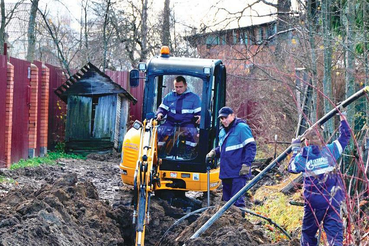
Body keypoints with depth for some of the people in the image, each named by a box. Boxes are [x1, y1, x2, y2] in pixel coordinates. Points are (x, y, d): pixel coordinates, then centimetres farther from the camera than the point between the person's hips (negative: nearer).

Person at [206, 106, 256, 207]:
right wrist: (214, 152, 7)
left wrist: (246, 164, -18)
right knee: (226, 200, 14)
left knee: (237, 200, -12)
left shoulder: (242, 128, -7)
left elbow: (251, 147, -11)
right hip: (226, 172, 9)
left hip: (238, 173, -9)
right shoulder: (222, 132, 18)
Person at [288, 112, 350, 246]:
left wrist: (295, 149, 26)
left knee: (308, 231, 16)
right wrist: (342, 118, 24)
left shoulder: (302, 157, -3)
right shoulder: (330, 150, 0)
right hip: (333, 200, 1)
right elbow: (345, 137, 13)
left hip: (314, 203, 0)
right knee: (334, 231, -3)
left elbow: (291, 167, 16)